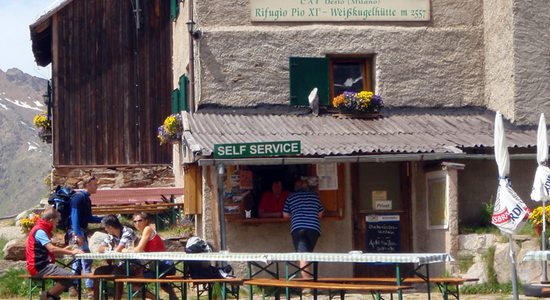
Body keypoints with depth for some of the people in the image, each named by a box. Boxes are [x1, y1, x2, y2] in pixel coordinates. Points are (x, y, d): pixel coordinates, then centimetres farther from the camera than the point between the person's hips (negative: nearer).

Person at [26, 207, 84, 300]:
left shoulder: (42, 230, 18)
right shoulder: (40, 231, -15)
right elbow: (52, 249, -26)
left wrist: (63, 250, 15)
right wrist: (71, 252, -20)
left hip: (43, 265, 11)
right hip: (40, 268, -11)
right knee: (70, 276, -19)